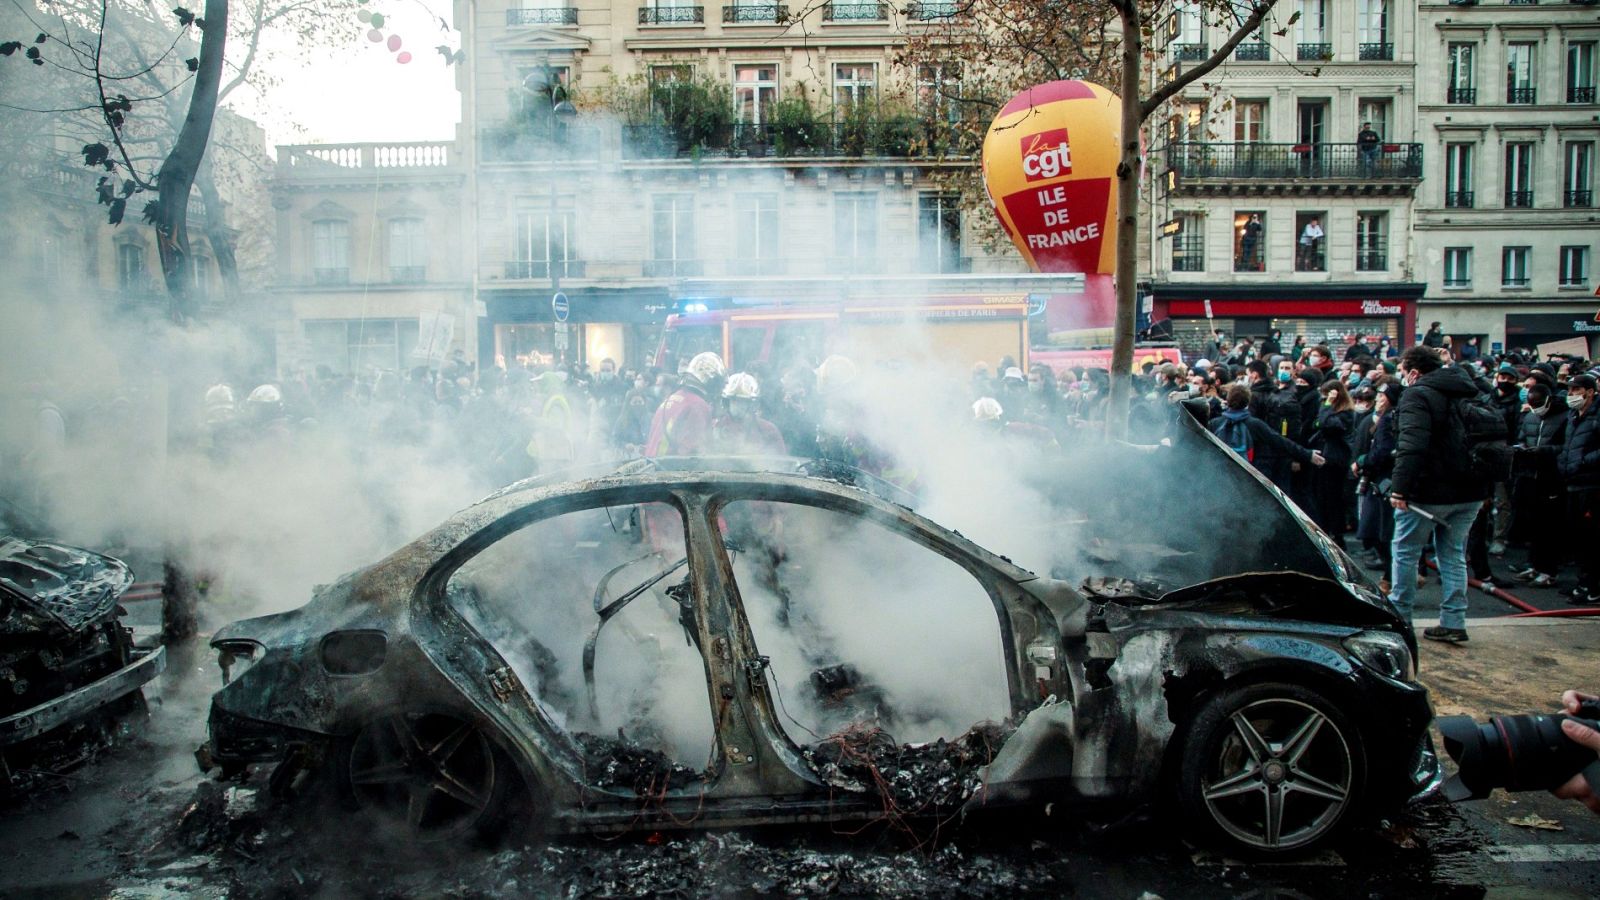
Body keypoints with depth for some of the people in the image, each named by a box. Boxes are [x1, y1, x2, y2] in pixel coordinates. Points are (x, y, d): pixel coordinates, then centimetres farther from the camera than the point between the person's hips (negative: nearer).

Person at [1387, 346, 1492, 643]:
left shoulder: (1417, 395, -12)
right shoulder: (1467, 392, 14)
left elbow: (1411, 445, -25)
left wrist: (1400, 487, -27)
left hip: (1430, 491, -8)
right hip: (1470, 491, 8)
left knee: (1405, 552, 5)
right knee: (1453, 554, 13)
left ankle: (1399, 618, 10)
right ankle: (1454, 623, 13)